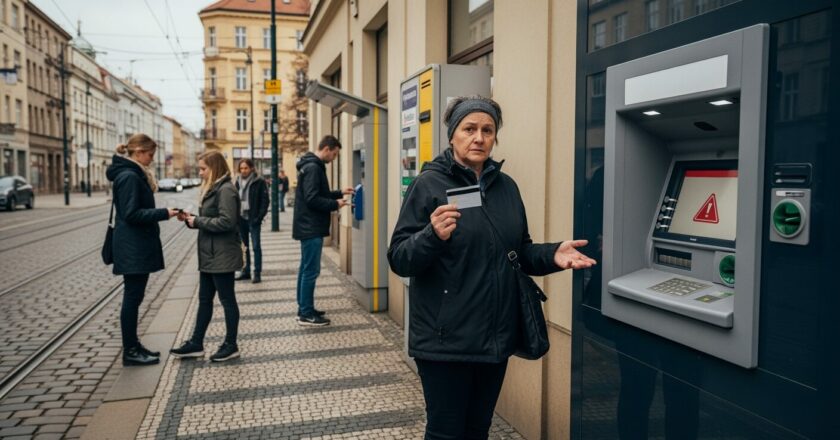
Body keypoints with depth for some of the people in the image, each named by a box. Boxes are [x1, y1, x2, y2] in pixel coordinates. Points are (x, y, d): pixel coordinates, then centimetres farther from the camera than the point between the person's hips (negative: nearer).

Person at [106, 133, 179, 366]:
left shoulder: (135, 175, 15)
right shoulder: (129, 176, -16)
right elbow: (131, 214, -21)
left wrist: (163, 213, 9)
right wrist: (164, 213, -19)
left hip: (138, 247, 10)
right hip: (133, 249, -10)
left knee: (134, 297, 15)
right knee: (132, 297, -2)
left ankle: (133, 345, 24)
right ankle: (130, 352, 7)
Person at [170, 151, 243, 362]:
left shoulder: (226, 190, -16)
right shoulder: (212, 188, 15)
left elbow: (226, 222, -25)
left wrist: (198, 221, -16)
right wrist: (192, 218, 2)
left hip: (222, 256, -10)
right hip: (210, 256, 10)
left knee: (227, 300, 2)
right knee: (204, 299, 14)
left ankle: (231, 345, 13)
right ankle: (196, 343, 23)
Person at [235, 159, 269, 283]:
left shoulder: (259, 182, -6)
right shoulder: (238, 182, 9)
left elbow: (265, 201, -8)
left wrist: (259, 217, -15)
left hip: (253, 219, -5)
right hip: (241, 218, 5)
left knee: (256, 247, -3)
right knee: (243, 247, 12)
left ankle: (257, 273, 3)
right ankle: (246, 271, 22)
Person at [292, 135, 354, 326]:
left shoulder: (312, 166, 15)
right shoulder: (313, 168, -18)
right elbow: (312, 199, -24)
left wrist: (339, 193, 14)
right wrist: (335, 204, -14)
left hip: (309, 227, 11)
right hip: (311, 228, -11)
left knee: (306, 269, 14)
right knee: (311, 270, -5)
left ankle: (304, 309, 23)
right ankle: (306, 314, 1)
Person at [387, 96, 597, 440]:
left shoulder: (506, 186, 7)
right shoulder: (429, 184, -9)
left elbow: (520, 252, 14)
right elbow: (399, 259, -13)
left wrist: (552, 255, -6)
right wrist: (433, 236, -32)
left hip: (496, 335, 6)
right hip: (446, 339, -5)